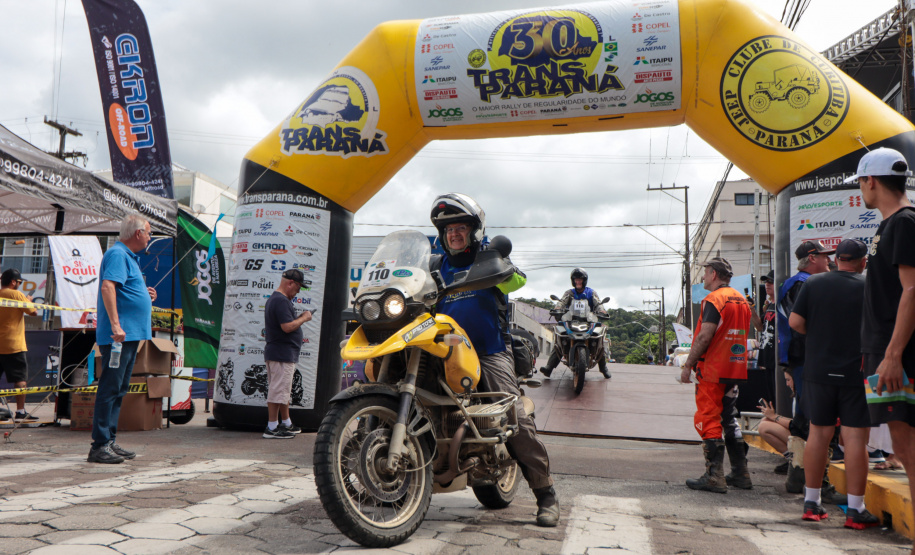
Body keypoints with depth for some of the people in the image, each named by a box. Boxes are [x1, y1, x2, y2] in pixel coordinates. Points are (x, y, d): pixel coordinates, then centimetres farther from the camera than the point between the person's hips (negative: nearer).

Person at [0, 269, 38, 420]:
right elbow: (33, 312, -6)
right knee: (21, 378, -1)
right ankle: (20, 411, -3)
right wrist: (28, 300, 11)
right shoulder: (16, 295, -9)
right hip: (13, 345, -6)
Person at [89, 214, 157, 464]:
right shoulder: (117, 254, -10)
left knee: (118, 390, 12)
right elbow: (107, 287, -24)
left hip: (130, 335, 10)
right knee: (110, 388, -8)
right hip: (119, 335, -10)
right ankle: (99, 446, -5)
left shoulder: (128, 256, 22)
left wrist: (144, 294, 13)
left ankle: (109, 442, 18)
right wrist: (115, 324, -30)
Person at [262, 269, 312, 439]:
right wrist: (304, 318, -11)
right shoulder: (281, 301, -18)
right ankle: (272, 428, -2)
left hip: (275, 352, 11)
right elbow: (287, 327, -24)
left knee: (283, 390, 18)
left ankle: (286, 423, 28)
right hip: (282, 353, -11)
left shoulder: (273, 299, 17)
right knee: (278, 390, -6)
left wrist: (299, 317, 12)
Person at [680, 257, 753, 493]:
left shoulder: (714, 300, -14)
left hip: (712, 370, -8)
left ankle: (714, 476, -4)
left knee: (708, 420, -3)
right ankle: (740, 473, 20)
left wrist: (688, 365, -14)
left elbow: (704, 336, -20)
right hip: (735, 369, 9)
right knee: (730, 419, 16)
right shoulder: (742, 300, 14)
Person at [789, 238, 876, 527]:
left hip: (818, 370, 3)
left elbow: (795, 322, -2)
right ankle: (856, 510, 5)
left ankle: (811, 503, 18)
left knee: (818, 433, 11)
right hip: (856, 372, -3)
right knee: (856, 437, 1)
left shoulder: (813, 283, 1)